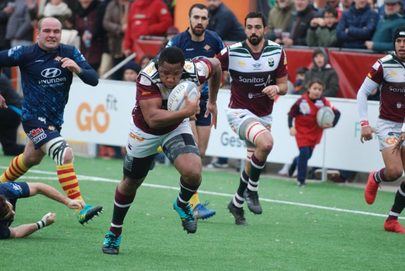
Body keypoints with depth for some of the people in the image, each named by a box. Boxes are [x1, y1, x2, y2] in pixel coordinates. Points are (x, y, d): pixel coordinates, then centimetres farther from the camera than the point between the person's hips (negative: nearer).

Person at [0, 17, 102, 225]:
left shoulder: (70, 53, -4)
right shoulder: (26, 53, -14)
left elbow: (93, 80, -10)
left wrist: (78, 69, -30)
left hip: (55, 119, 7)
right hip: (34, 118, -7)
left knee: (31, 158, 28)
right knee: (65, 154, -24)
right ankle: (81, 209, -27)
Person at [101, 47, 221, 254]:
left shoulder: (195, 71, -28)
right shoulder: (147, 78, -37)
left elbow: (216, 65, -2)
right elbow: (153, 119, -44)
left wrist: (212, 101, 9)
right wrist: (187, 112, -47)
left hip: (177, 128, 1)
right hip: (145, 131, -1)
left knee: (193, 172, -26)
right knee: (130, 183, 16)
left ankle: (182, 204, 9)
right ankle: (114, 232, 39)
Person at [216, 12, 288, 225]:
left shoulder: (277, 52, -4)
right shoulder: (232, 52, -15)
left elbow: (283, 85, 2)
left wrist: (277, 88, -21)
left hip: (264, 115, 5)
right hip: (240, 112, -5)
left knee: (253, 166, 11)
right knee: (266, 143, -32)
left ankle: (237, 203, 34)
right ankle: (252, 190, -12)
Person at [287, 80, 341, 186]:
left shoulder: (323, 102, -13)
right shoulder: (302, 101, -18)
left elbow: (336, 113, -7)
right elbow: (291, 114, -8)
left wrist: (332, 124, -19)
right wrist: (291, 127, -17)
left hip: (315, 132, 3)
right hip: (302, 131, -3)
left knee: (308, 154, 10)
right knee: (304, 153, -13)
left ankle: (296, 162, 46)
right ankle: (301, 180, 0)